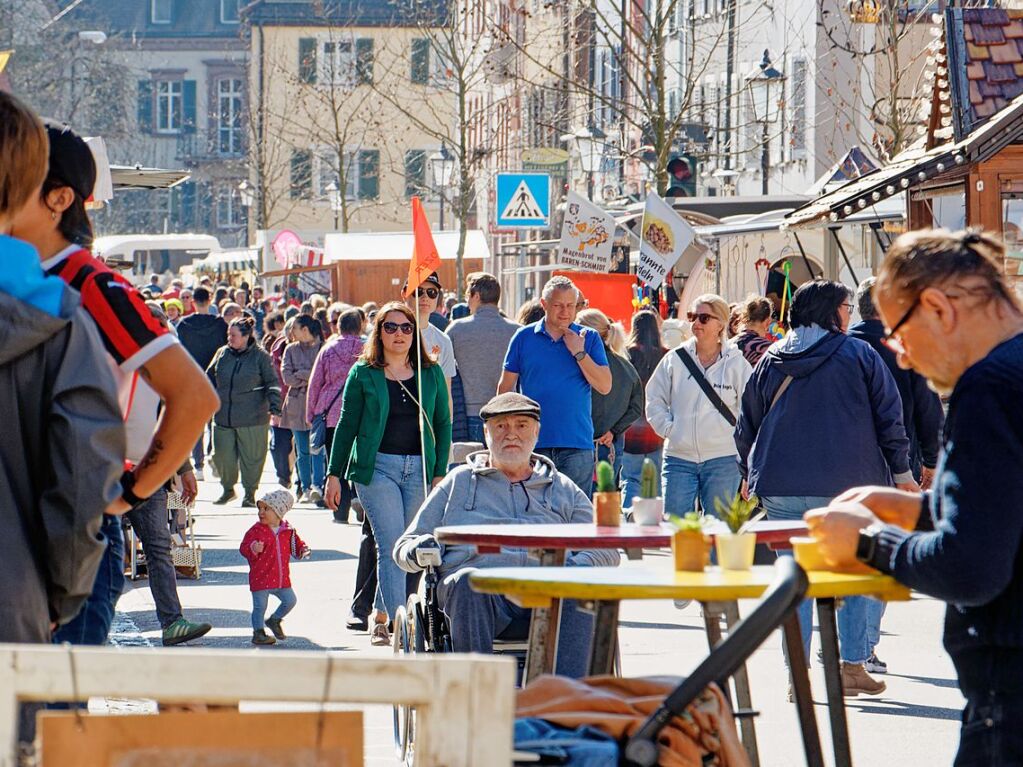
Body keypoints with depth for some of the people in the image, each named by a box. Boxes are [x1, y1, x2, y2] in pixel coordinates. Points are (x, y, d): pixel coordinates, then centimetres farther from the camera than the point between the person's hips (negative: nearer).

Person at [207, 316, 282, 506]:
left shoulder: (261, 357, -4)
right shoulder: (222, 354, 8)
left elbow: (272, 384, -2)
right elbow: (210, 378, 19)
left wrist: (274, 407, -12)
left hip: (252, 419, -4)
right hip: (223, 417, 4)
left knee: (251, 456, 2)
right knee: (222, 455, 5)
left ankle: (250, 493, 16)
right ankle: (228, 489, 25)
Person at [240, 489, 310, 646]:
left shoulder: (288, 530, 4)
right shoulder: (256, 530, -7)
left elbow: (295, 545, 17)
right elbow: (244, 548, -10)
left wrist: (303, 550, -4)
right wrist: (253, 549, -31)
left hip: (281, 578, 4)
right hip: (260, 578, -4)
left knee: (290, 600, 8)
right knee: (260, 606, -1)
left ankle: (274, 621, 30)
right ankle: (258, 633, 11)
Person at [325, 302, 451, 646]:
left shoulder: (431, 373, 10)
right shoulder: (363, 373, 4)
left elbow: (443, 424, 11)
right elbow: (347, 425, 7)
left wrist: (440, 473, 3)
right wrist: (334, 474, 5)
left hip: (419, 468, 3)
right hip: (377, 466, -3)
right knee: (391, 546, -12)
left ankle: (382, 619, 17)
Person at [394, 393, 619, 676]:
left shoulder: (563, 489, 29)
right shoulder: (458, 482, 28)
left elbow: (607, 549, 21)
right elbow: (404, 545, 26)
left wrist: (575, 566, -3)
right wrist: (416, 551, 0)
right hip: (481, 590, -1)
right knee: (467, 581, -38)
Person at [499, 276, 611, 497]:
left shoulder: (588, 338, 6)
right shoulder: (524, 337, 6)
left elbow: (605, 387, -2)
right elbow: (506, 387, 10)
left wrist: (579, 352, -9)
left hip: (577, 445, 0)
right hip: (533, 443, 0)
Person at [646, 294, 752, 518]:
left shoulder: (736, 362, 0)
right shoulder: (675, 359, 5)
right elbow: (654, 398, 12)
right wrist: (667, 429, 1)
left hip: (722, 459, -2)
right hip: (679, 458, 2)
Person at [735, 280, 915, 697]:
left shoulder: (769, 360, 10)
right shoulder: (858, 354, 0)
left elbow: (746, 424, 16)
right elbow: (889, 415, -1)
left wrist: (749, 474, 29)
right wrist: (901, 470, 8)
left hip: (780, 487, 3)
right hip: (848, 485, -3)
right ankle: (853, 666, 7)